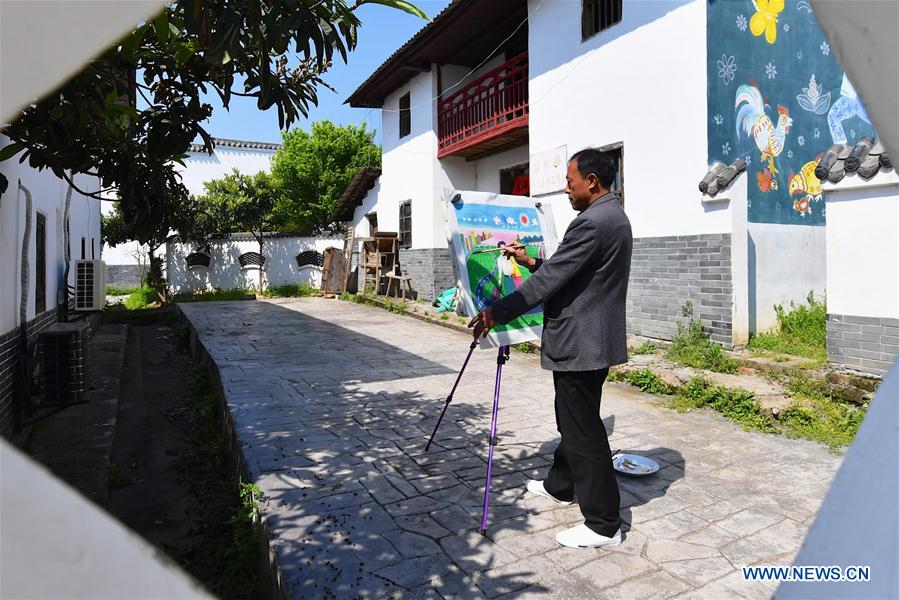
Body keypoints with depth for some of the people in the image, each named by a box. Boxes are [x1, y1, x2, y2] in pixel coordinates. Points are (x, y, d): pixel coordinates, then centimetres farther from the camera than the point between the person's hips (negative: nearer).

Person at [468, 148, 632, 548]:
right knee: (573, 420, 23)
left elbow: (550, 279, -21)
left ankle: (604, 524, 12)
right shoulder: (612, 216, 14)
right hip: (593, 340, 11)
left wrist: (497, 313, -15)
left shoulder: (592, 222, -20)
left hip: (580, 343, -11)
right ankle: (560, 485, 41)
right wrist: (532, 262, 13)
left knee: (584, 429, 0)